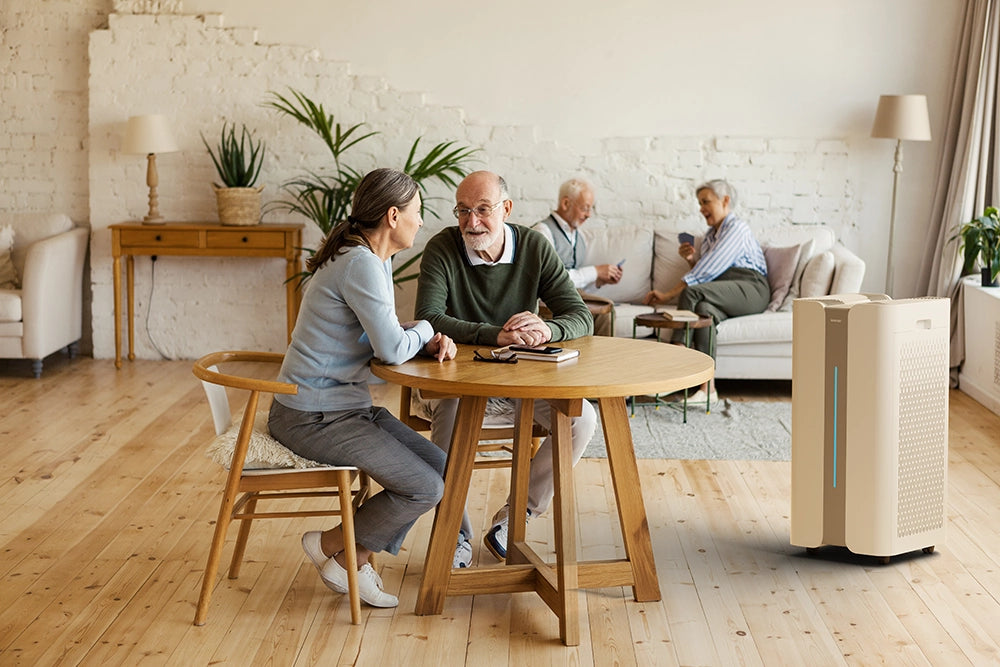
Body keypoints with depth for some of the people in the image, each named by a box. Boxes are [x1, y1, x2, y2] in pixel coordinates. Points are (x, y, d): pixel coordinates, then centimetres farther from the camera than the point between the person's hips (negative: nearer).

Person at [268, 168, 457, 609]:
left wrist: (430, 343, -4)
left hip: (347, 405, 10)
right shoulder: (361, 265, -22)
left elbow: (387, 337, 16)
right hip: (313, 417, -10)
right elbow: (392, 349, -22)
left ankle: (355, 560, 14)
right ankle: (330, 545, 8)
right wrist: (424, 330, -1)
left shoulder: (375, 259, 11)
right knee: (425, 488, -11)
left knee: (439, 466, 5)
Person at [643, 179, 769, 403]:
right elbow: (706, 274, 24)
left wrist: (668, 295, -16)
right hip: (724, 295, 6)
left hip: (751, 289, -6)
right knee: (704, 308, -31)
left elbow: (709, 269, -14)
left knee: (692, 292, -30)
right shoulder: (710, 236, 27)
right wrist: (691, 260, 3)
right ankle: (707, 388, -46)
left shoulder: (737, 228, -2)